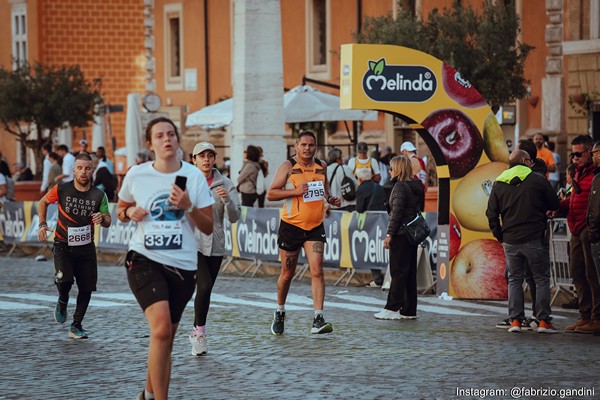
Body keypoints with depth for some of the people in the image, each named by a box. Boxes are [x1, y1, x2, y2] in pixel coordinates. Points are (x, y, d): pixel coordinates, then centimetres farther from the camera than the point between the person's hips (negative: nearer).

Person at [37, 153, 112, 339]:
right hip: (63, 246, -2)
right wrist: (42, 224, 1)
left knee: (87, 288, 0)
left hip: (86, 248, 2)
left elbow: (108, 221, 3)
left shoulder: (99, 195, -4)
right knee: (64, 280, -23)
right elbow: (43, 202, 11)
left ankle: (76, 326, 18)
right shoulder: (61, 189, -7)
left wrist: (102, 219, -21)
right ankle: (62, 302, 13)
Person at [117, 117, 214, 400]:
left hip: (182, 265, 2)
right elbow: (120, 210, 17)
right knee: (161, 329, -22)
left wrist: (188, 207, -15)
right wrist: (130, 212, -6)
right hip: (145, 260, -2)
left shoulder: (193, 175, 0)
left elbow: (208, 228, 2)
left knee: (166, 338, 11)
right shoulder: (136, 175, 0)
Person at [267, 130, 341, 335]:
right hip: (291, 226, -2)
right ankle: (280, 313, 31)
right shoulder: (288, 166, -6)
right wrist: (295, 191, -21)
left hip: (315, 227, 2)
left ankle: (318, 319, -17)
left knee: (317, 271, -12)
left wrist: (330, 199, 7)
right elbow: (271, 194, -9)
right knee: (287, 273, 8)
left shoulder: (321, 166, 7)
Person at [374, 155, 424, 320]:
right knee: (410, 272, 10)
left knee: (398, 272, -5)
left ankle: (393, 309, -3)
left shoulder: (400, 186, -13)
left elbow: (397, 213, -18)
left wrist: (389, 234, -16)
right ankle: (409, 310, 12)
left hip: (400, 234, -9)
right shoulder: (417, 186, 12)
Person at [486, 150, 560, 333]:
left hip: (510, 241, 3)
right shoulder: (538, 180, -4)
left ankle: (515, 320, 5)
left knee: (514, 279, 12)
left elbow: (491, 213, 6)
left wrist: (499, 236, 14)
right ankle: (543, 320, 2)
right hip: (535, 240, -3)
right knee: (541, 279, 5)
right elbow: (555, 205, 2)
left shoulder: (499, 184, 6)